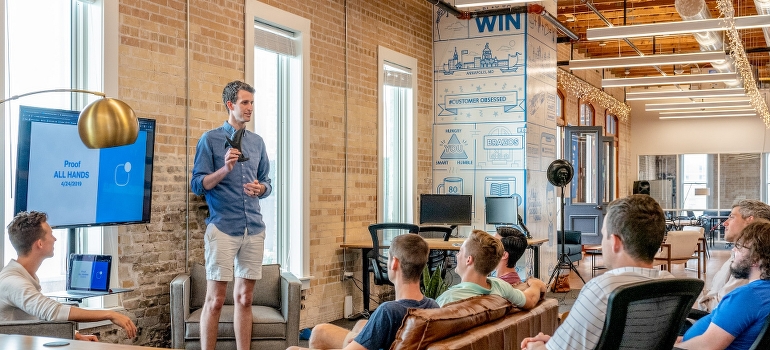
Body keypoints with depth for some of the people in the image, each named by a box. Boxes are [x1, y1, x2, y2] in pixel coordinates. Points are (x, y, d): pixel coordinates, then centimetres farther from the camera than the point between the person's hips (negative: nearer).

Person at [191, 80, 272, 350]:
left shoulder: (257, 142, 13)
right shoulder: (210, 139, -2)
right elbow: (197, 184, -6)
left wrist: (261, 189, -4)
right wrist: (225, 169, -21)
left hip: (254, 228, 5)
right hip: (223, 228, -5)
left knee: (245, 298, 10)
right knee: (215, 299, -3)